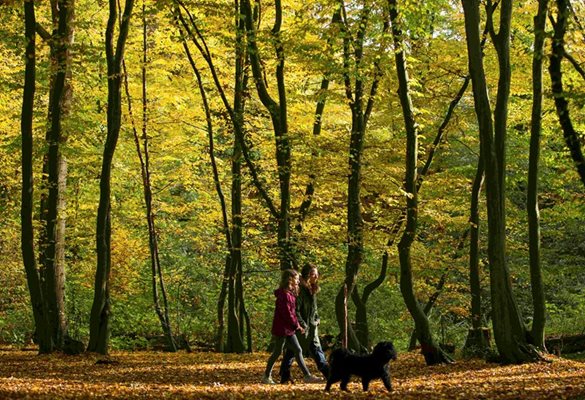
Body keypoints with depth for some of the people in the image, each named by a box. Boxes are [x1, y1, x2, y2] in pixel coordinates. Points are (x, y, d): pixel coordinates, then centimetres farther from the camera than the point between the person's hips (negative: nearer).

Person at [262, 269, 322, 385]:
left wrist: (297, 325, 7)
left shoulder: (290, 294, 14)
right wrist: (297, 325, -13)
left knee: (298, 350, 6)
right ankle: (266, 376, 11)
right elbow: (286, 313, -20)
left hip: (289, 329, 9)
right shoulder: (284, 295, -17)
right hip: (281, 328, -9)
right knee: (277, 352, 0)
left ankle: (307, 376, 5)